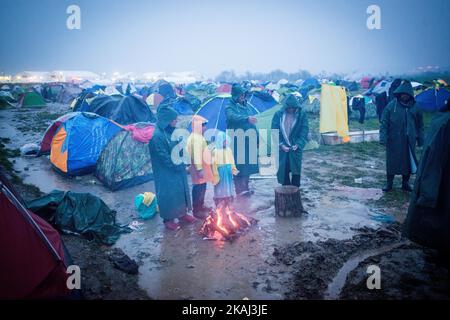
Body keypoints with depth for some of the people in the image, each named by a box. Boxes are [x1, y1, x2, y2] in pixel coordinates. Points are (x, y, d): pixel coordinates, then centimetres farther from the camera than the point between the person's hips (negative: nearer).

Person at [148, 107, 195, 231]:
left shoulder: (172, 131, 2)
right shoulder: (157, 135, -23)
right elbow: (164, 157, -22)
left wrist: (183, 163, 1)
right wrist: (177, 166, -15)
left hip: (178, 169, 8)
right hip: (166, 173, -8)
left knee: (181, 190, 19)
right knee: (167, 194, 5)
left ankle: (182, 213, 37)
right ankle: (168, 219, 22)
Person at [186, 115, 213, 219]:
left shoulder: (199, 137, 12)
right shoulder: (195, 138, -21)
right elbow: (196, 155, -26)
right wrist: (199, 169, -27)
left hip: (202, 167, 11)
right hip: (198, 169, -11)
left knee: (202, 188, 20)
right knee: (198, 189, -2)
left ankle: (201, 206, 34)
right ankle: (196, 211, 8)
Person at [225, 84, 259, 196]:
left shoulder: (246, 106, 16)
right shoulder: (230, 107, -5)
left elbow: (252, 124, 21)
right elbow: (232, 117, -28)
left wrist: (256, 136, 19)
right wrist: (247, 118, -43)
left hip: (249, 141, 7)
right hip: (237, 142, -6)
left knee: (248, 165, 10)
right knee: (239, 166, -5)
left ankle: (245, 188, 21)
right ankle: (239, 190, -1)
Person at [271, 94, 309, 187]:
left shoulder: (302, 114, -2)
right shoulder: (278, 114, -1)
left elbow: (304, 130, -1)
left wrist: (298, 144, -11)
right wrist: (281, 144, -9)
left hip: (296, 148, -1)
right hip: (282, 148, 1)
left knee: (296, 170, 1)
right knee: (283, 170, 5)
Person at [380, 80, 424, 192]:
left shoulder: (414, 107, 3)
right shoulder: (392, 105, -5)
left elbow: (419, 124, 11)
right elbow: (384, 123, -5)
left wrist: (420, 138, 9)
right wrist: (383, 137, -13)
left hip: (409, 140, 3)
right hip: (394, 140, -2)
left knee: (408, 161, 8)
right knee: (392, 161, 4)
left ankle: (405, 183, 23)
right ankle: (389, 183, 17)